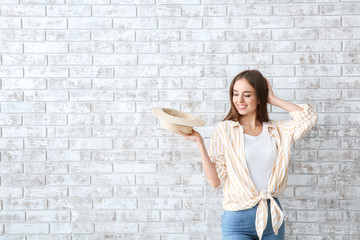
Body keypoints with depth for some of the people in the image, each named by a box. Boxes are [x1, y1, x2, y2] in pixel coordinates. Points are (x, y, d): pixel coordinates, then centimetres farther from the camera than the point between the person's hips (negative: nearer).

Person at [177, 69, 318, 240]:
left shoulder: (276, 129, 6)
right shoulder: (224, 130, -2)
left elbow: (309, 118, -8)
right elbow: (215, 180, -6)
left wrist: (273, 100, -1)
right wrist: (199, 142, -15)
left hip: (273, 215, 3)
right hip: (238, 219, -3)